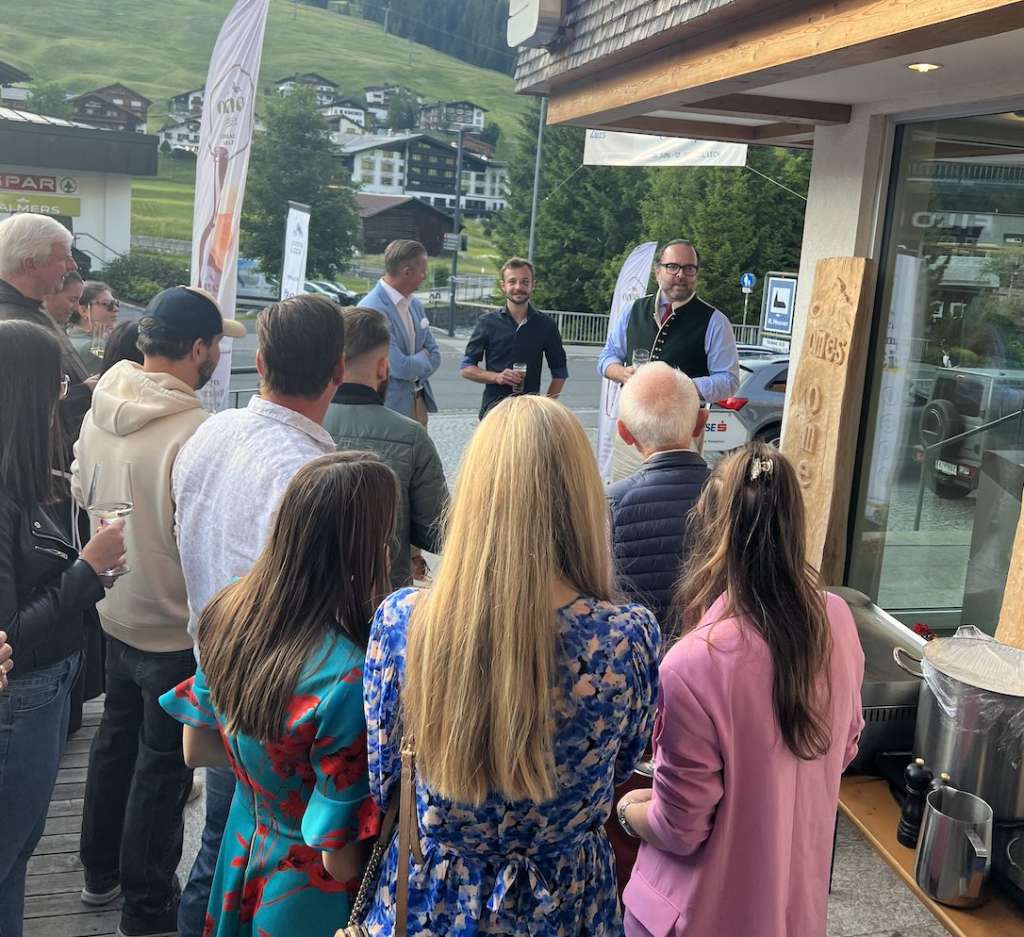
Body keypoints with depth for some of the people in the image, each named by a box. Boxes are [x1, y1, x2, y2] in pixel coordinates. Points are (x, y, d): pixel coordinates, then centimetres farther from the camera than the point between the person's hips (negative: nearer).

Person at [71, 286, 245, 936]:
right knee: (163, 766, 9)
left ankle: (101, 872, 42)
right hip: (176, 628, -7)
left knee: (117, 737, 24)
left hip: (115, 613, 8)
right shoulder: (193, 431, -28)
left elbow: (80, 498, 9)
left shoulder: (102, 408, -4)